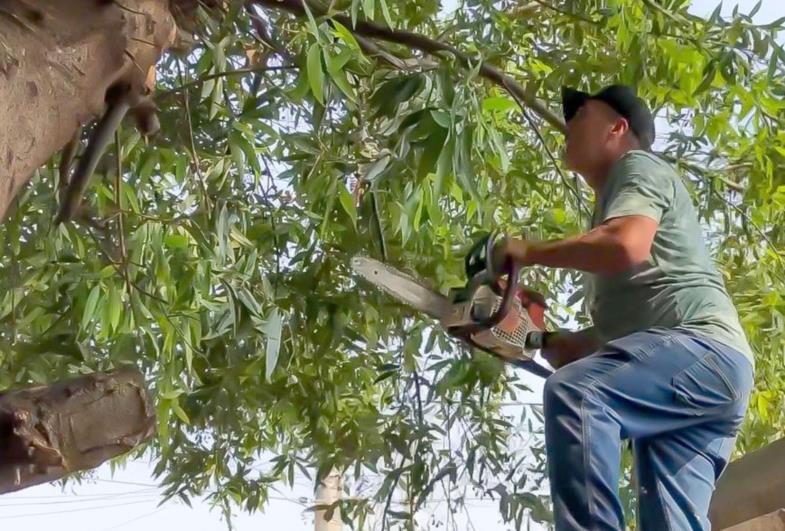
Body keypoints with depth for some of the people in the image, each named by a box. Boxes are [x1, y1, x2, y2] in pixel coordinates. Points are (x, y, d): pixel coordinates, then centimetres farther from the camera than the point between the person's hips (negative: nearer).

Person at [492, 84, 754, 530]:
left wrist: (530, 252, -5)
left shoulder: (637, 167, 7)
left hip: (703, 347, -10)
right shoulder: (616, 197, 34)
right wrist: (544, 341, 20)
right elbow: (619, 325, 33)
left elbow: (626, 246, -18)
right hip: (671, 370, 10)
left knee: (573, 393, -32)